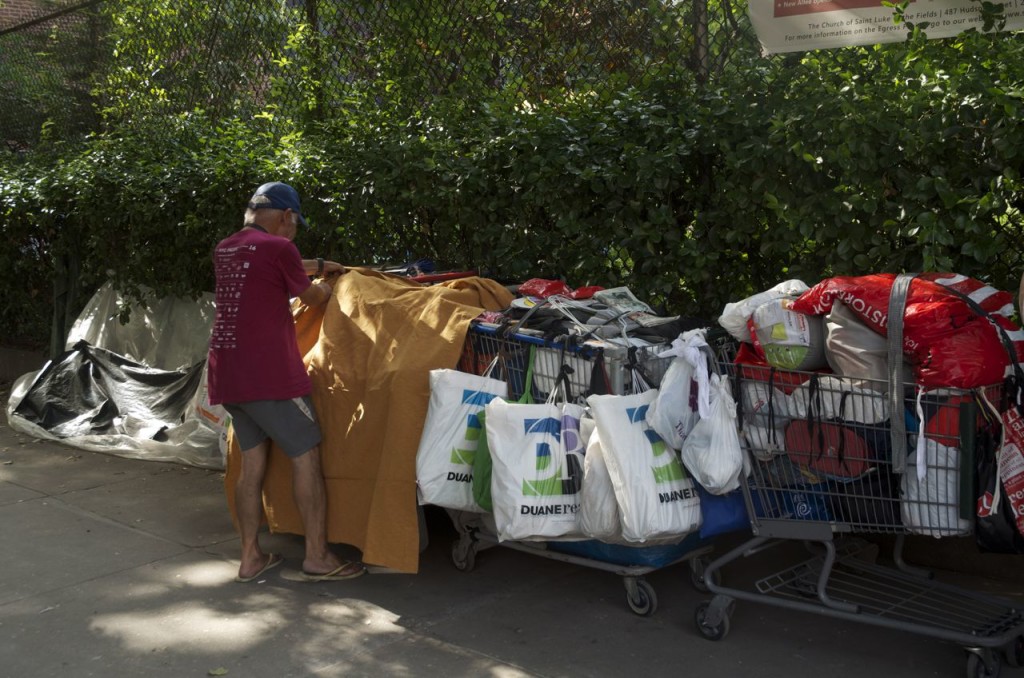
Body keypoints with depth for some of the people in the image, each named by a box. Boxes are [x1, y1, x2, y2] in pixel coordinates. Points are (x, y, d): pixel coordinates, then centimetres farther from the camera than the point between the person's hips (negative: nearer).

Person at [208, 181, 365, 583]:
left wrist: (319, 266, 36)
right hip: (269, 375, -8)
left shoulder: (224, 250, 13)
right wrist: (327, 286, 25)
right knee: (306, 458, 2)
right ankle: (317, 557, 7)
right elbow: (311, 297, 4)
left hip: (227, 376, 8)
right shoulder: (277, 248, -10)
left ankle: (250, 558, 18)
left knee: (252, 463, 13)